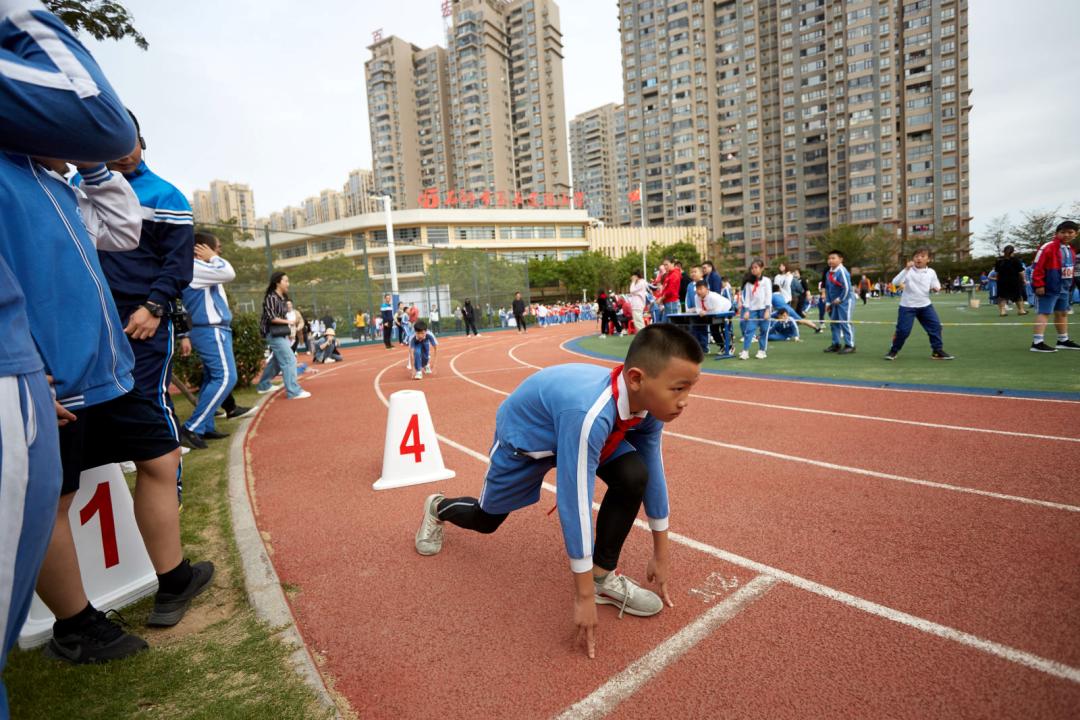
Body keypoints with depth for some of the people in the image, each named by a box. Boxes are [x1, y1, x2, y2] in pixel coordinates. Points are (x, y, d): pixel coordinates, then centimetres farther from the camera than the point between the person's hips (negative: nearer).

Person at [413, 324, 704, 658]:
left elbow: (653, 472, -9)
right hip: (523, 436, -5)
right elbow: (574, 503, -41)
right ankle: (438, 508, 51)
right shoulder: (588, 414, -46)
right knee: (486, 519, 16)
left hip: (571, 428, 5)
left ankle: (604, 577, -1)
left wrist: (661, 552, -2)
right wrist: (584, 596, -32)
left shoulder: (648, 402, -23)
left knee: (634, 475, -20)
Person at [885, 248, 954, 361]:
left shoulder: (931, 272, 1)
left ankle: (938, 351, 14)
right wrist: (906, 269, -34)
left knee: (936, 326, 1)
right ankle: (894, 351, 13)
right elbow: (895, 282, -25)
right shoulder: (908, 271, -11)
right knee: (903, 330, -6)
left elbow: (936, 286, 11)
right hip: (907, 306, -4)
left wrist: (936, 288, -14)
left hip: (925, 305, 4)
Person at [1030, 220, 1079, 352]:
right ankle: (1037, 343, -16)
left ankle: (1063, 341, 28)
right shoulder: (1048, 248, -14)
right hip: (1049, 288, -9)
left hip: (1064, 288, 9)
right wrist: (1038, 285, -20)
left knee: (1063, 313, 17)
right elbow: (1037, 267, -18)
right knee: (1044, 313, -13)